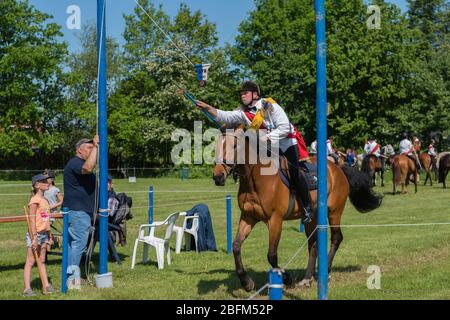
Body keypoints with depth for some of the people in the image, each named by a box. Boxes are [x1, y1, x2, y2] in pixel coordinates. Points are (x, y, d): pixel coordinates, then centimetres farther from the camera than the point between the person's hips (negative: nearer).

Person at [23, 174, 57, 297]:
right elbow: (32, 219, -18)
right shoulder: (35, 200, -14)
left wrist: (49, 236, 17)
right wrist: (35, 237, -22)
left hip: (44, 233, 8)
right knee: (30, 261, -4)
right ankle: (27, 288, -2)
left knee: (42, 261, 13)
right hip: (35, 233, -8)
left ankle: (46, 285, 17)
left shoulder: (45, 200, 12)